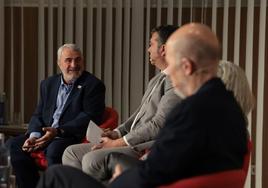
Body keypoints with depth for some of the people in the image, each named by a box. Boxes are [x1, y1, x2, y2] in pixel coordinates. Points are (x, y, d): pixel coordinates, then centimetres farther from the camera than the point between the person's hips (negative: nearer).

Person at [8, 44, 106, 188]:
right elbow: (38, 115, 16)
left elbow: (90, 117, -12)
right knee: (14, 144, -11)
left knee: (53, 150, -35)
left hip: (74, 136, -6)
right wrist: (34, 135, -6)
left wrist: (58, 131, -20)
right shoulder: (48, 84, 17)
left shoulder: (93, 85, -2)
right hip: (46, 133, 6)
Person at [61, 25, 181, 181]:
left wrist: (118, 142, -14)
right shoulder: (157, 79, 20)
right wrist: (116, 133, 8)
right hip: (132, 143, 10)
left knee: (91, 159, -27)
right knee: (72, 153, 3)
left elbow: (158, 125, -19)